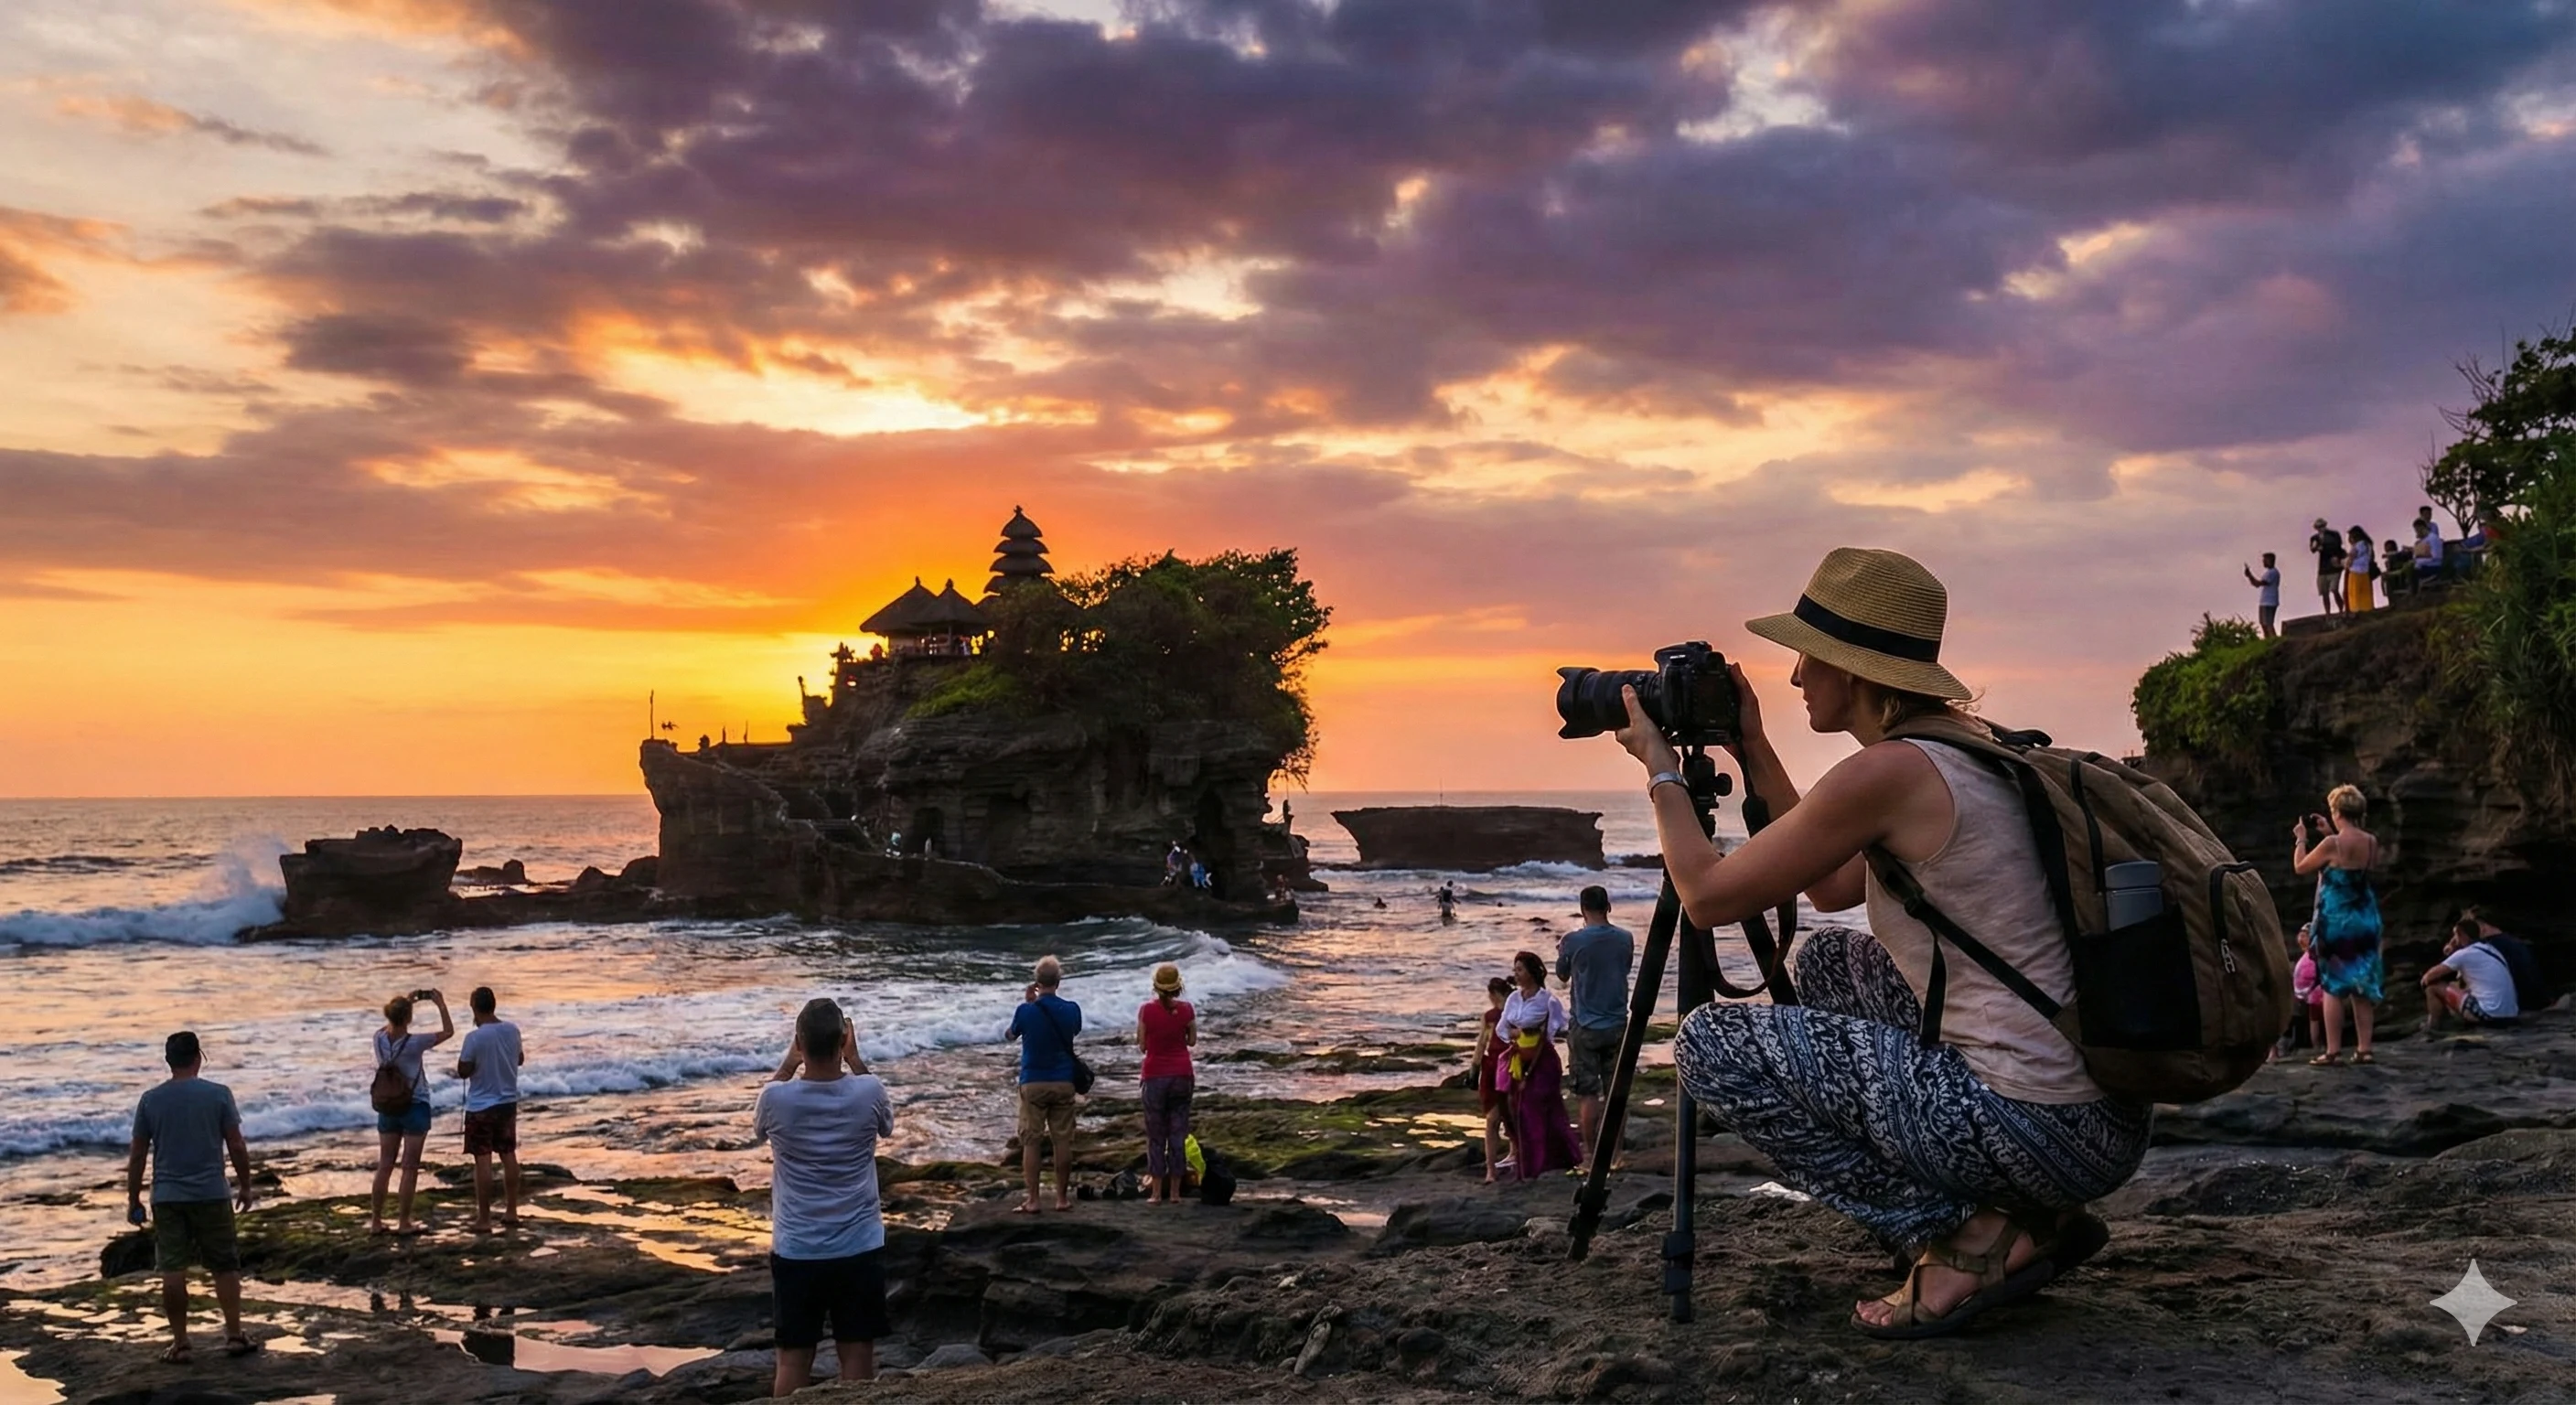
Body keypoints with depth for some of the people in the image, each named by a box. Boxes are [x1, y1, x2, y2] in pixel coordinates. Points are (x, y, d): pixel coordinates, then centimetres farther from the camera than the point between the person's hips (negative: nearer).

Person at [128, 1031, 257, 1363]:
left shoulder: (150, 1099, 1)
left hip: (166, 1197, 1)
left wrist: (133, 1199, 12)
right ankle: (235, 1335, 9)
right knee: (225, 1266, 9)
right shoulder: (218, 1094, -5)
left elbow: (137, 1154, 3)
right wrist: (245, 1186, 9)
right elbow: (236, 1145, -4)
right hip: (210, 1195, -1)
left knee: (172, 1271, 4)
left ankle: (179, 1343, 7)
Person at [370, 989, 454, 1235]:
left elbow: (389, 1026, 19)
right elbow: (448, 1031, -9)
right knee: (410, 1168, 4)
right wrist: (440, 1004, -2)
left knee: (384, 1166, 12)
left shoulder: (380, 1039, -7)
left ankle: (376, 1221, 17)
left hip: (388, 1108, 5)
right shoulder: (413, 1044, -20)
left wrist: (406, 1002, 18)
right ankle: (405, 1223, 8)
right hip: (415, 1108, -5)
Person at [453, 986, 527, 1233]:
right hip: (508, 1102, 6)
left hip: (481, 1106, -6)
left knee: (483, 1161, -1)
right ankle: (511, 1211, 21)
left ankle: (484, 1219, 2)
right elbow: (520, 1059, 14)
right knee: (509, 1155, 15)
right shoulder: (512, 1030, -1)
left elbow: (463, 1072, -12)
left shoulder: (474, 1037, -20)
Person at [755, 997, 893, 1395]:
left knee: (793, 1361, 9)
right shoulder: (868, 1092, -12)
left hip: (795, 1251, 0)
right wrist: (855, 1060, 12)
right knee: (857, 1357, 8)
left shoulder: (777, 1098, -13)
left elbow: (758, 1125, 13)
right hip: (859, 1249, 0)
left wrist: (789, 1062, 10)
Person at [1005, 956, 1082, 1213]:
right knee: (1063, 1141, 7)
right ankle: (1062, 1198, 11)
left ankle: (1032, 1200, 1)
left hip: (1032, 1083, -2)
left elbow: (1012, 1034, 9)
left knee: (1030, 1142, 3)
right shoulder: (1071, 1010, -5)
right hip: (1063, 1083, 2)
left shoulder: (1026, 1010, -11)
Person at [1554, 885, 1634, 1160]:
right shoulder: (1625, 939, -1)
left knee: (1587, 1092, 1)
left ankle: (1590, 1151, 3)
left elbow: (1562, 975, 5)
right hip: (1617, 1024, 3)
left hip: (1585, 1026, -3)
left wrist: (1561, 951, 23)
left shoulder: (1573, 941, -11)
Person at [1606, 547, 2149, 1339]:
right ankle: (2028, 1218, 16)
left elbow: (1708, 897, -6)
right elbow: (1832, 889, 25)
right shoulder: (1969, 749, 12)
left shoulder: (1887, 772, -15)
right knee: (1828, 964, 25)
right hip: (2104, 1114, 9)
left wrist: (1661, 770, 9)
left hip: (2042, 1130, -9)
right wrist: (1754, 752, 24)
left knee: (1710, 1046, -3)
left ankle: (1965, 1242, -5)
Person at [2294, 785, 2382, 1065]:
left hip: (2336, 919, -5)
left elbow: (2300, 867, -5)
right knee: (2363, 985, 10)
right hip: (2365, 918, 5)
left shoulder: (2332, 844, -17)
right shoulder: (2372, 842, 1)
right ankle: (2363, 1049, 10)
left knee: (2334, 986, 0)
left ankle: (2333, 1050, -2)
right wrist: (2328, 835, 23)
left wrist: (2301, 839, 10)